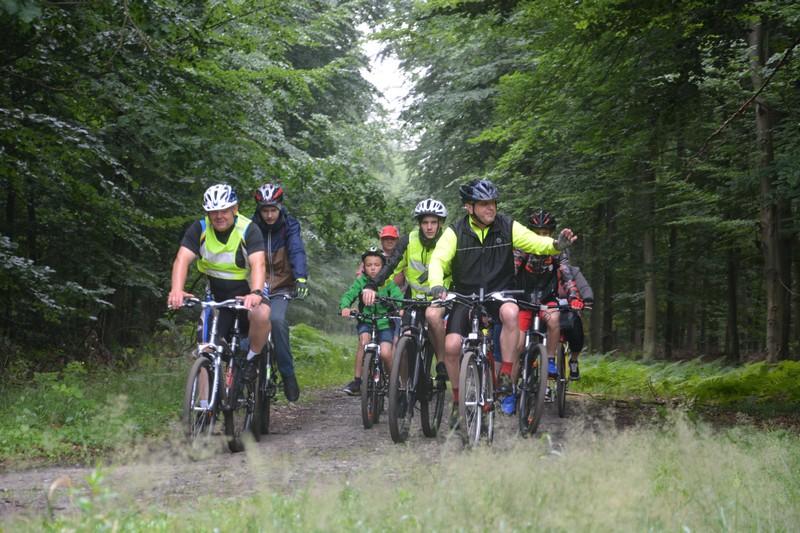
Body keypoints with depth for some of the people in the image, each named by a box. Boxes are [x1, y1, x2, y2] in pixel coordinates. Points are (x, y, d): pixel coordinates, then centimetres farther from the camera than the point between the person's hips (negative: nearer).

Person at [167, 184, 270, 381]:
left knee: (261, 315, -35)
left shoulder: (248, 230, -16)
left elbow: (257, 264, -29)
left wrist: (256, 293, -49)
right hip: (216, 296, 3)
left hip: (246, 293, -3)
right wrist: (176, 290, -41)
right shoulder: (199, 229, -9)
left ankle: (252, 359, -10)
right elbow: (182, 259, -22)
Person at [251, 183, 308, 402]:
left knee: (277, 320, -28)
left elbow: (297, 251, -20)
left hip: (281, 288, -2)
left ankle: (288, 374, -18)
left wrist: (301, 278, -39)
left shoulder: (289, 226, -5)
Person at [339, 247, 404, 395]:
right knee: (364, 341, -29)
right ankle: (357, 381, -20)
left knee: (385, 353, -20)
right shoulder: (360, 282, 0)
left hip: (385, 323, -1)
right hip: (366, 322, 1)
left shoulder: (389, 283, -2)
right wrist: (345, 307, -34)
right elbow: (348, 295, -11)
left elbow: (398, 297, -15)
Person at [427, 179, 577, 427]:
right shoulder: (455, 232, -6)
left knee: (511, 312, -36)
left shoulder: (508, 227, -4)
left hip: (499, 294, 0)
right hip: (466, 296, 1)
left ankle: (506, 375, -25)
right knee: (451, 346, -18)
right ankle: (458, 397, 7)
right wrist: (436, 285, -37)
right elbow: (438, 260, -16)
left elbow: (535, 242, -9)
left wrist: (557, 245, -32)